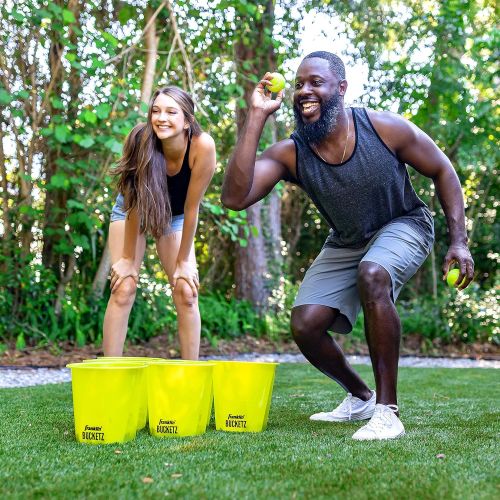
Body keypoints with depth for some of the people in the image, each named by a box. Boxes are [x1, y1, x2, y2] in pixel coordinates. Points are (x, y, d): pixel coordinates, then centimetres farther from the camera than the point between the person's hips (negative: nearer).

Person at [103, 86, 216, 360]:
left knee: (186, 292, -8)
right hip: (132, 211, -1)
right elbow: (135, 205, -23)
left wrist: (183, 262, -17)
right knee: (123, 291, -11)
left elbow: (191, 208, -24)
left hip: (174, 216, 1)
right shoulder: (140, 140, -32)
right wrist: (128, 259, -17)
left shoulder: (202, 146, -33)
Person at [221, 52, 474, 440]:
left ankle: (387, 411, -27)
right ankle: (361, 398, 21)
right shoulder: (290, 154, -20)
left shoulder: (386, 129, -24)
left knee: (372, 275, -37)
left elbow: (443, 171, -9)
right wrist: (256, 118, -37)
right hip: (346, 243, 4)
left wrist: (459, 241, -16)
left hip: (403, 227, -4)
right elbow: (235, 197, -35)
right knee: (305, 326, -9)